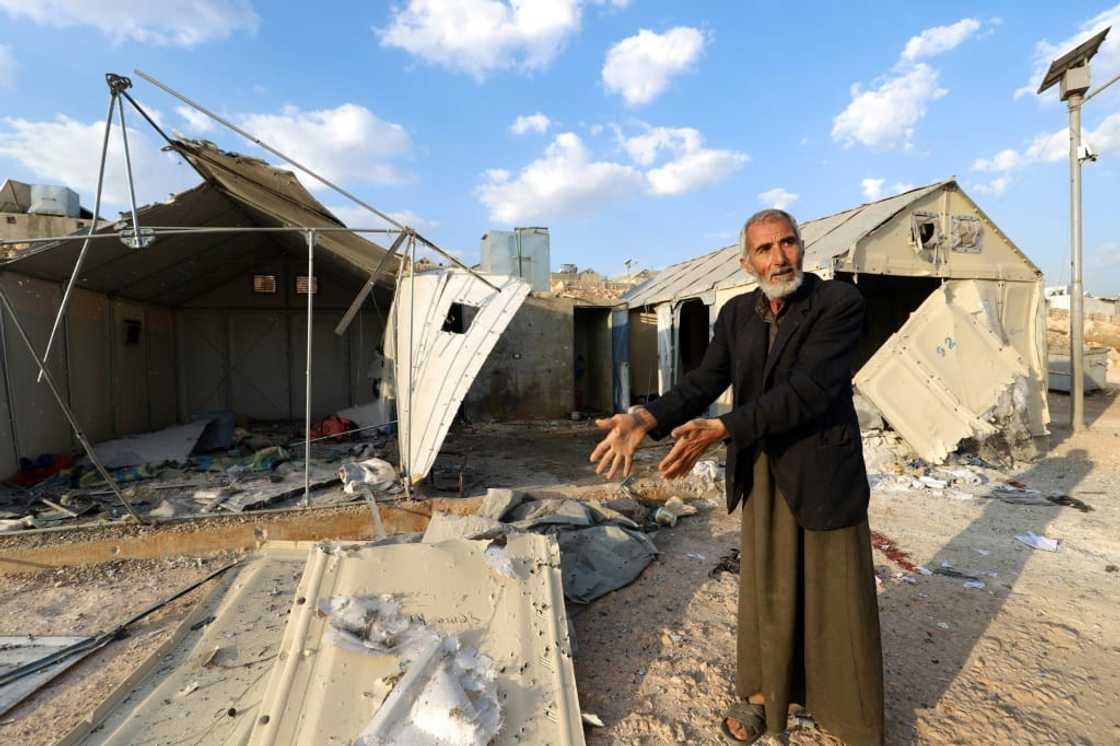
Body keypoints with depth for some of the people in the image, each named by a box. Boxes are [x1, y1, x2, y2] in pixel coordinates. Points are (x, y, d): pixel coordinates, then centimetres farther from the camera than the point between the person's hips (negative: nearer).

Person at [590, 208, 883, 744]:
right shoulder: (736, 314, 0)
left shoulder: (840, 303, -15)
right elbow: (704, 381, -5)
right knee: (763, 586, 17)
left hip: (822, 473, -4)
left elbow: (806, 390, -26)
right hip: (761, 473, 4)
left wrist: (721, 430, -34)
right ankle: (763, 691, 39)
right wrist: (645, 420, -21)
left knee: (835, 597, 11)